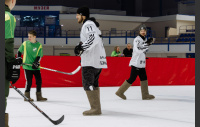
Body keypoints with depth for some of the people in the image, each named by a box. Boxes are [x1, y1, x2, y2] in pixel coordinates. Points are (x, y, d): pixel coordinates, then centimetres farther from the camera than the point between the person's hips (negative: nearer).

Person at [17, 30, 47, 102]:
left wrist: (36, 62, -19)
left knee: (39, 81, 3)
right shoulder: (25, 43, 1)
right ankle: (27, 96, 7)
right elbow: (19, 51, 14)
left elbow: (39, 56, -3)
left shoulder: (39, 45, 0)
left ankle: (39, 96, 14)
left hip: (35, 67, 2)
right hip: (27, 66, -2)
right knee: (29, 82, -6)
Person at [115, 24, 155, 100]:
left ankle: (145, 95, 12)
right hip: (136, 63, -9)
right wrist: (147, 44, -27)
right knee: (132, 78, -7)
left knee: (144, 78, 8)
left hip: (141, 63, 9)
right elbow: (138, 50, -27)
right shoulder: (137, 40, -13)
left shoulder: (144, 39, 16)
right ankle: (120, 92, 2)